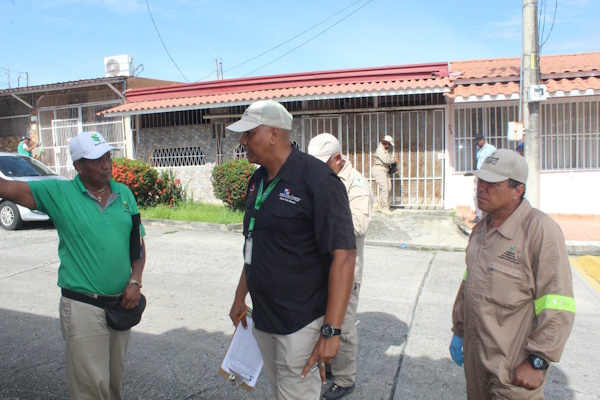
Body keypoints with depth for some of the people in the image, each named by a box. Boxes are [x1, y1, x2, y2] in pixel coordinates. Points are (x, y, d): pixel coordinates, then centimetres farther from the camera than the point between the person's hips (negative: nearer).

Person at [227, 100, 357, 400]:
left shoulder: (317, 180, -18)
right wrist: (240, 296, 19)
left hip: (300, 323, -8)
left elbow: (344, 256, -21)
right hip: (261, 318, 8)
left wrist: (331, 331, -22)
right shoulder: (258, 180, 7)